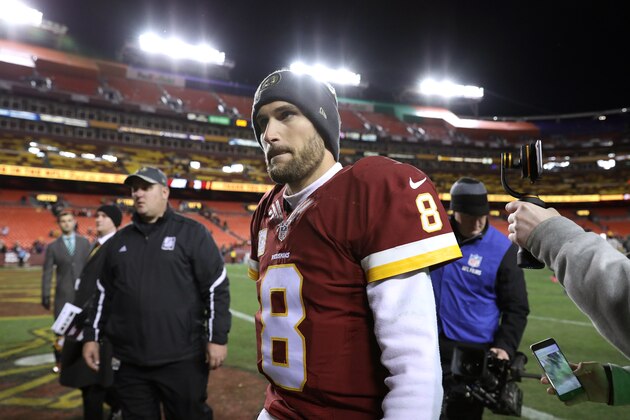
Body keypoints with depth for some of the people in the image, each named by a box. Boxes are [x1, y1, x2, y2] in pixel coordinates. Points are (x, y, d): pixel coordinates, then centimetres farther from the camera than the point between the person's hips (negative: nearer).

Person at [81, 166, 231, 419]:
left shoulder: (191, 233, -4)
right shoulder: (119, 240, 12)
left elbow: (216, 288, -8)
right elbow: (103, 292, 19)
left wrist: (217, 338, -12)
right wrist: (92, 336, 15)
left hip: (182, 360, -5)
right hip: (129, 362, 5)